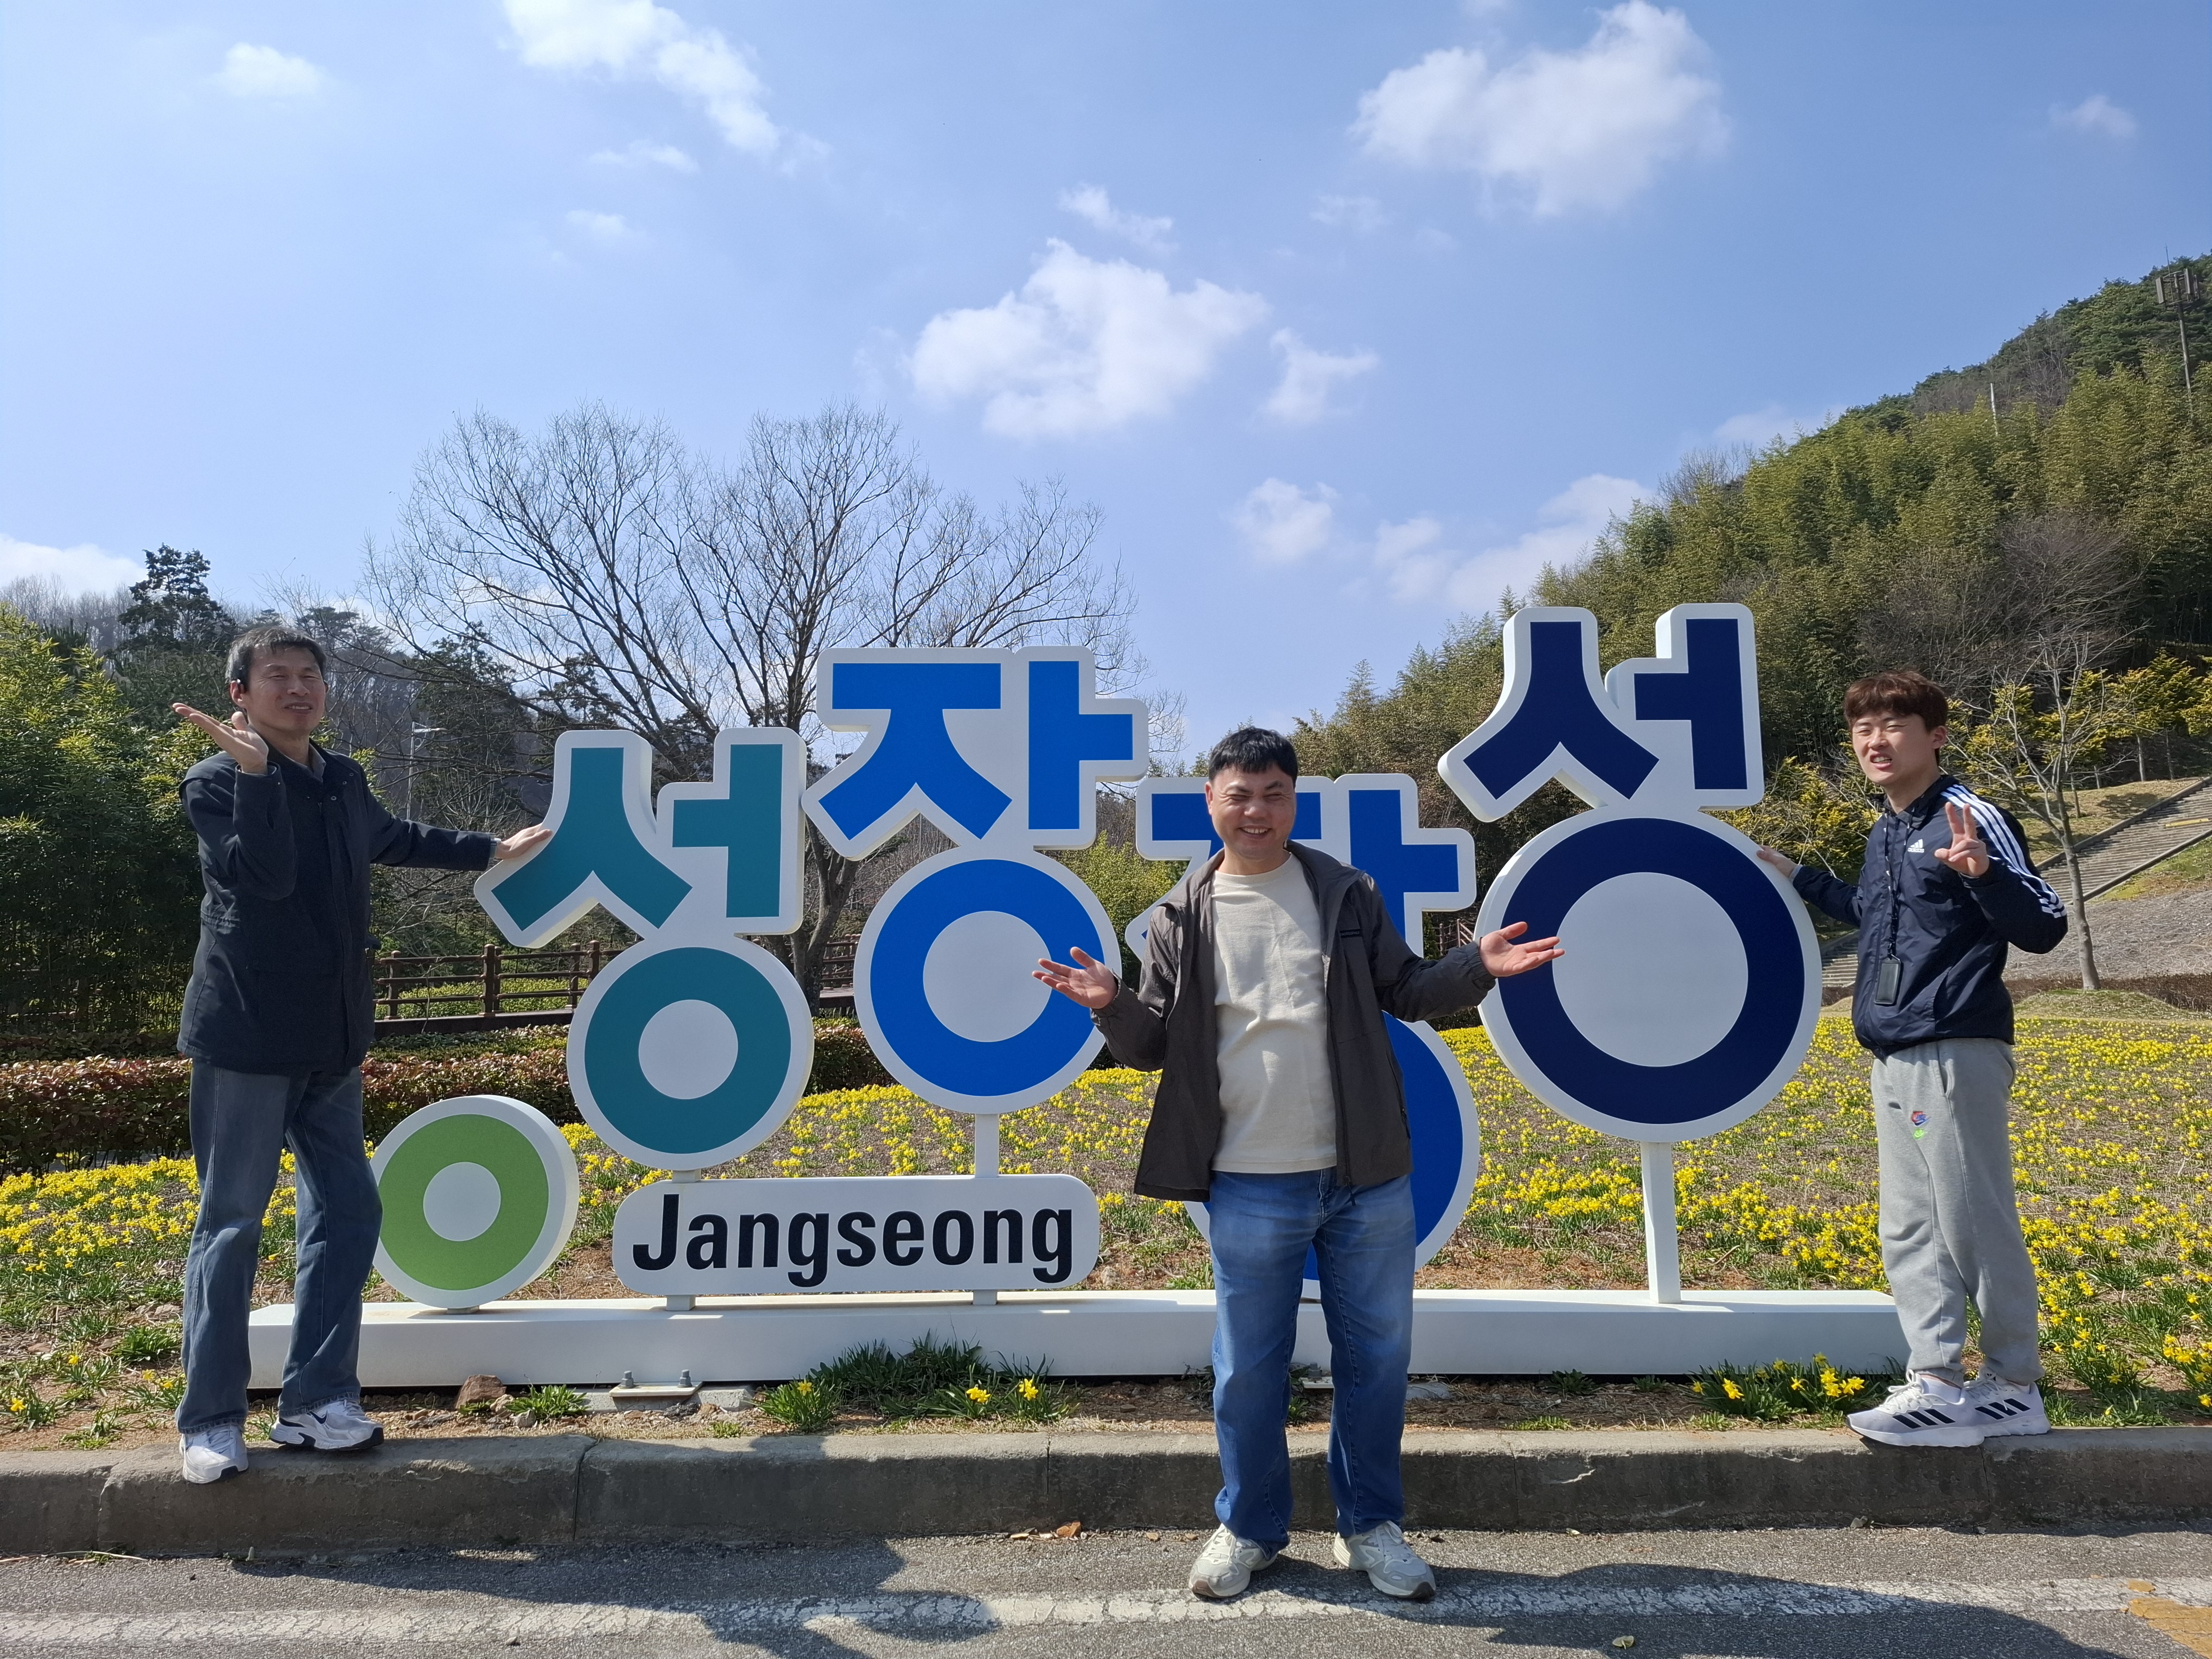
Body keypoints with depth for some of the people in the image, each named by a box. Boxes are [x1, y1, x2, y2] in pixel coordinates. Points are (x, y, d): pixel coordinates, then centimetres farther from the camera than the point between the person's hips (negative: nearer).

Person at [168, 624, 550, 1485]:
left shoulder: (344, 781, 10)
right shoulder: (216, 782, -9)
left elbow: (393, 837, 31)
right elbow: (265, 876, -26)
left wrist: (491, 850, 39)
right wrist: (254, 770, -32)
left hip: (331, 1040, 7)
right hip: (247, 1035, -7)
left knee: (346, 1211, 7)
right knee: (232, 1222, -1)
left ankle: (315, 1398, 18)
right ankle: (210, 1420, 12)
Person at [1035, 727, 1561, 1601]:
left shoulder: (1345, 893, 3)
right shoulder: (1182, 917, 1)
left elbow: (1404, 989, 9)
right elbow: (1155, 1045, 2)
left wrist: (1476, 966, -9)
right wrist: (1111, 1005, -18)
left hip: (1367, 1176, 2)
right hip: (1250, 1187, -1)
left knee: (1377, 1355, 13)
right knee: (1248, 1366, 11)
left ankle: (1370, 1526, 33)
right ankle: (1249, 1528, 32)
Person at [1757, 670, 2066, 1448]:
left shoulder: (1971, 817, -9)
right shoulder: (1884, 833, 15)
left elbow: (2044, 927, -12)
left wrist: (1981, 872, -30)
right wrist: (1801, 880, 33)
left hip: (1957, 1052, -9)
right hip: (1895, 1061, 9)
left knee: (1975, 1226, -2)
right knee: (1909, 1233, 9)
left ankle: (2015, 1390, 12)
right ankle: (1937, 1384, 14)